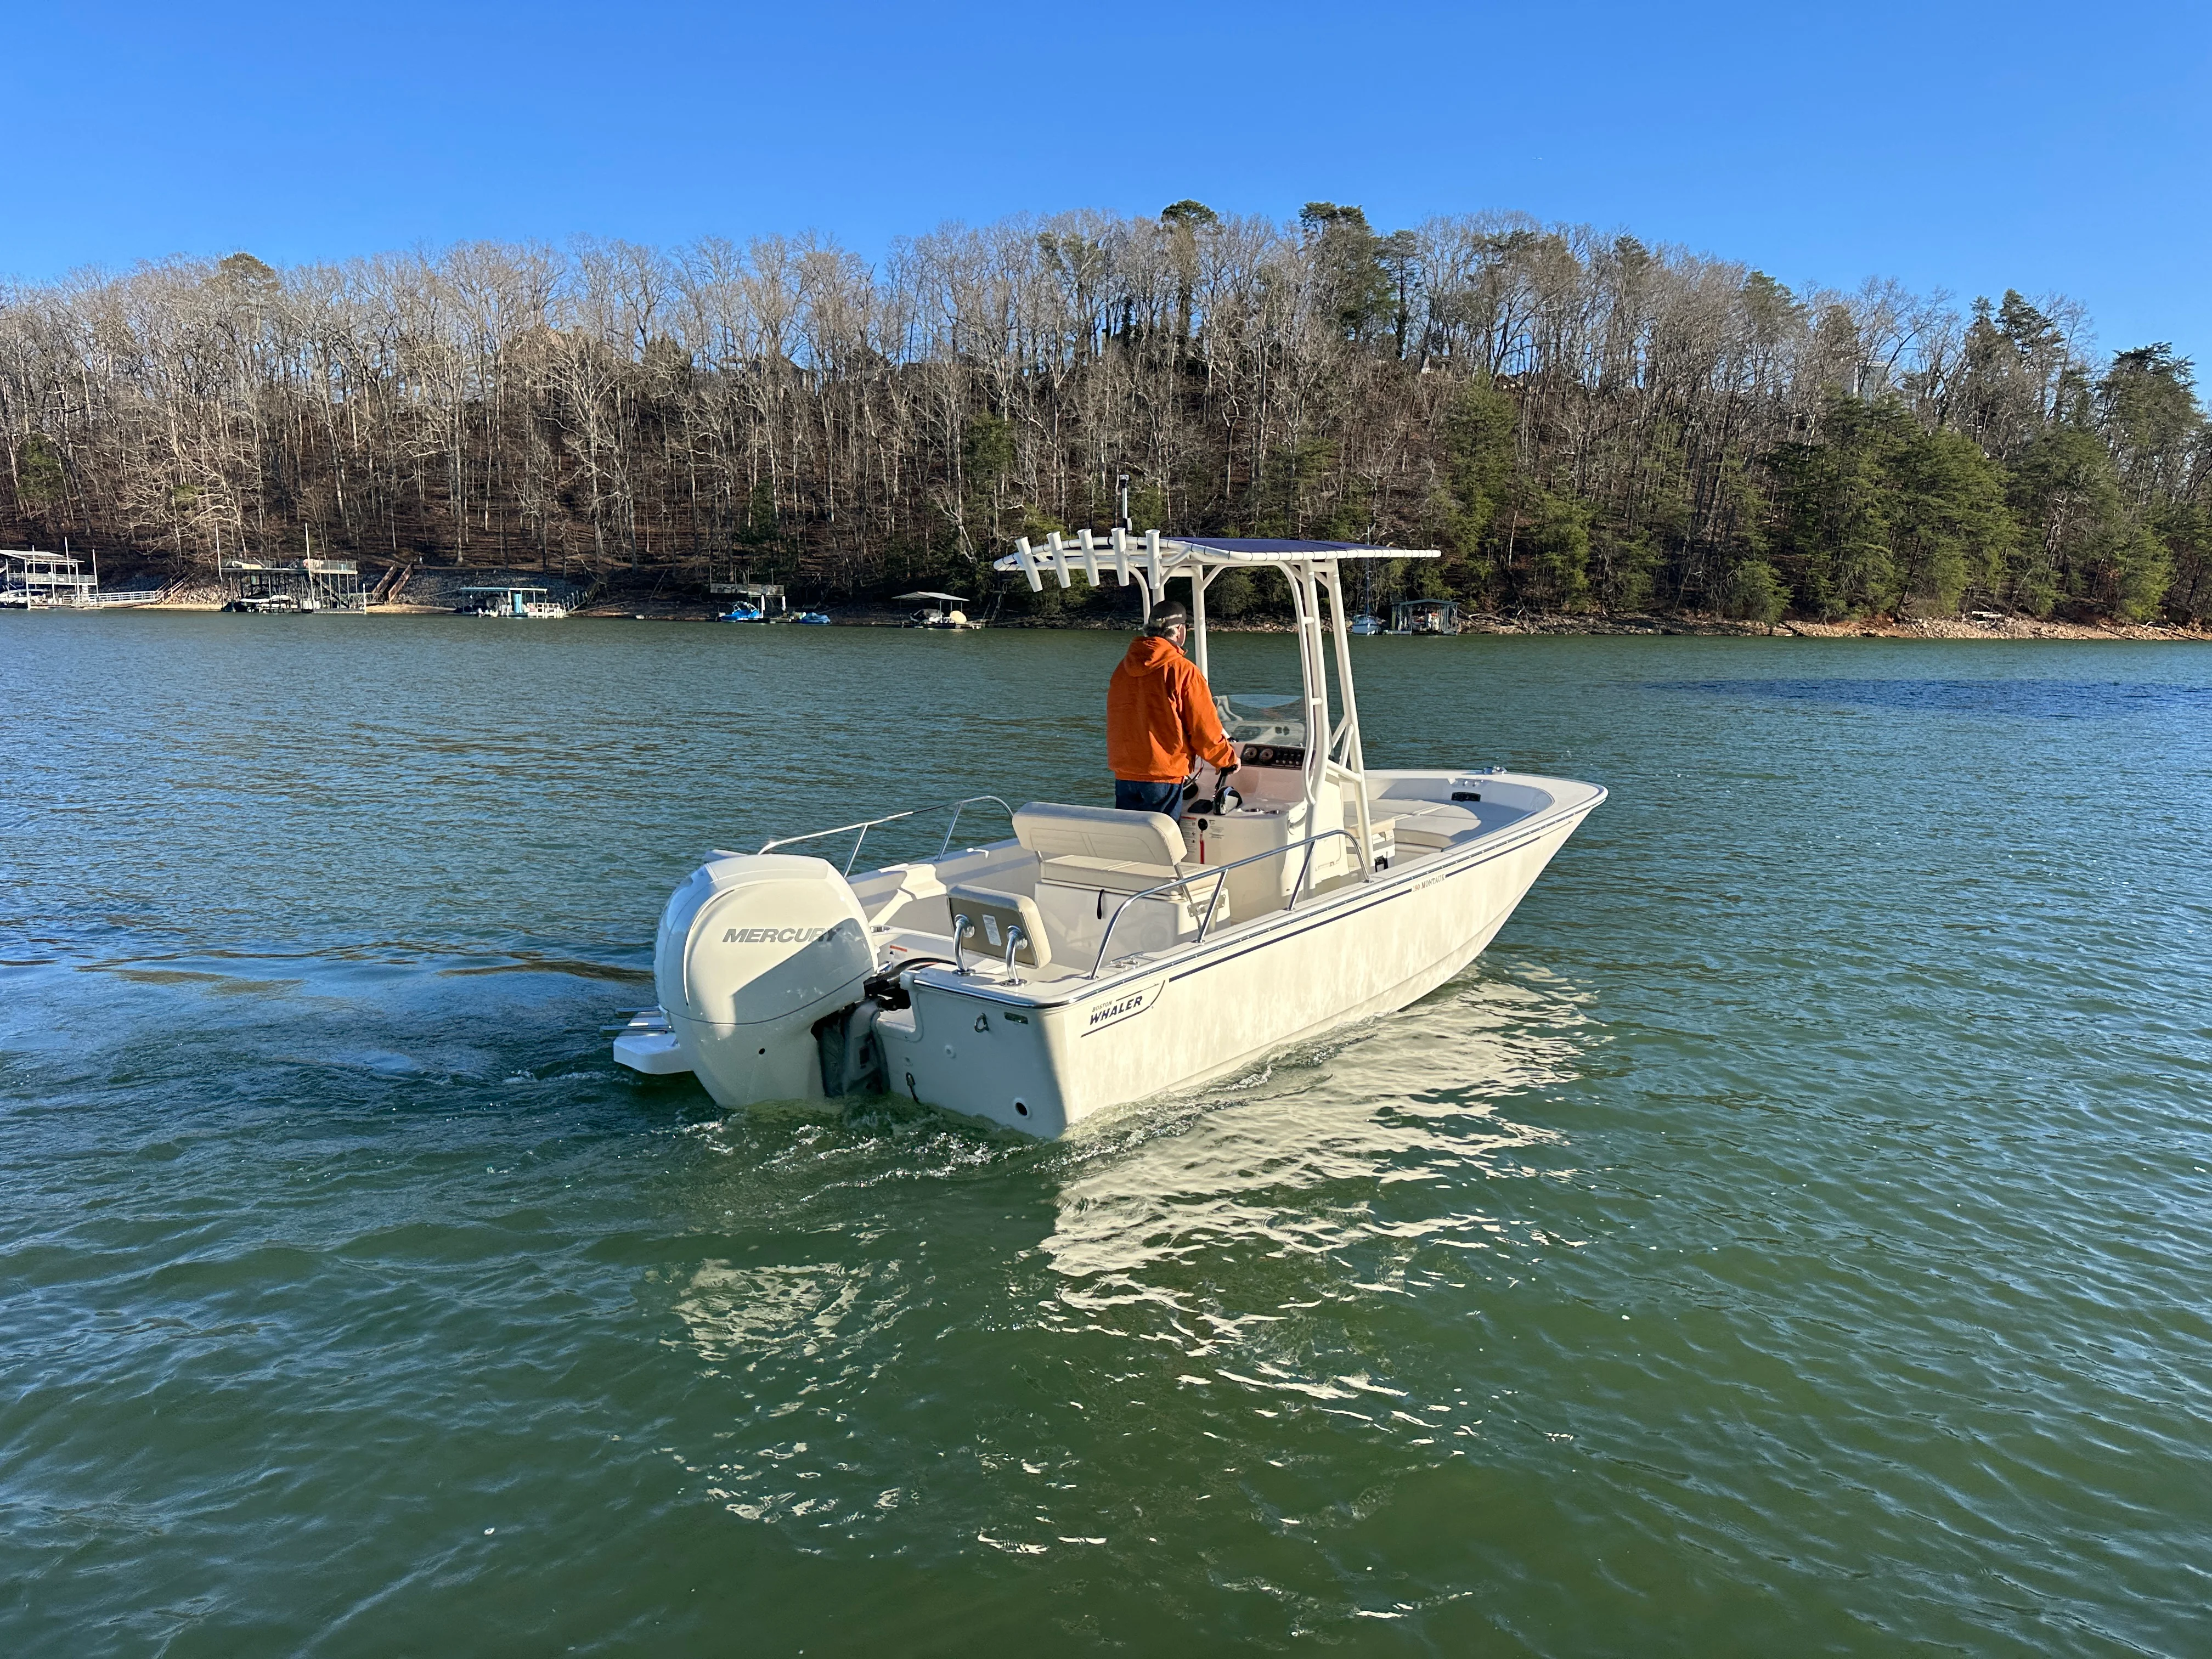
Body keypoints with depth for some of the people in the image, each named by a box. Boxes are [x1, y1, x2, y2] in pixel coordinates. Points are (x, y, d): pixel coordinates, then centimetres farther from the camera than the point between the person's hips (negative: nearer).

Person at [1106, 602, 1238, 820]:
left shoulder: (1122, 669, 7)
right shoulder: (1183, 671, -11)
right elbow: (1205, 729, -8)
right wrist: (1228, 759, 9)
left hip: (1124, 776, 6)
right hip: (1163, 779, -5)